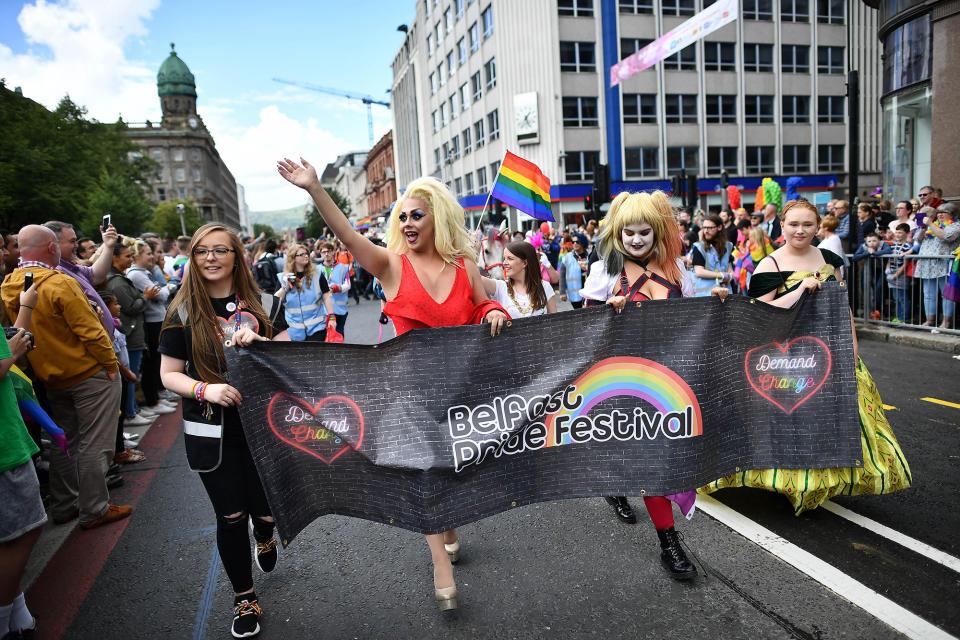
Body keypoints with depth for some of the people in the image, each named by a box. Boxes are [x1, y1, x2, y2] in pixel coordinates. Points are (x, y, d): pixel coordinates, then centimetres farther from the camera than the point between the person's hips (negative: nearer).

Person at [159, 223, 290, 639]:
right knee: (230, 517, 7)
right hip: (212, 432, 0)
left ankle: (265, 536, 46)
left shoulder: (264, 304, 1)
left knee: (266, 509, 5)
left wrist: (257, 342, -21)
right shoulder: (183, 314, -1)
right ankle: (244, 599, 29)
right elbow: (169, 375, 1)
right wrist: (205, 390, -18)